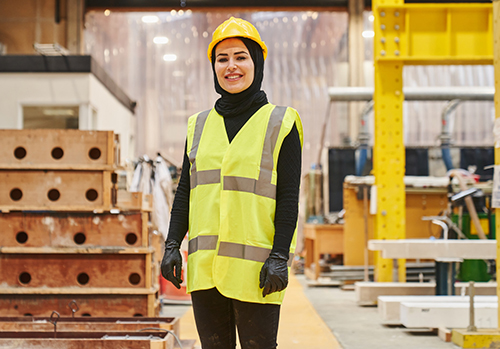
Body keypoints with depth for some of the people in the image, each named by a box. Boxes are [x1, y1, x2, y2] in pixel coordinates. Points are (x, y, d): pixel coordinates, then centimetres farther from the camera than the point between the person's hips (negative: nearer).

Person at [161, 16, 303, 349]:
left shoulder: (280, 123, 0)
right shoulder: (200, 125, 13)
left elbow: (288, 197, -5)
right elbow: (185, 192, 14)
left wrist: (279, 257, -12)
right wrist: (173, 245, 3)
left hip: (255, 269, -4)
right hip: (205, 267, 4)